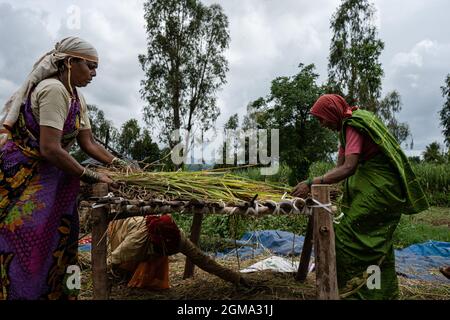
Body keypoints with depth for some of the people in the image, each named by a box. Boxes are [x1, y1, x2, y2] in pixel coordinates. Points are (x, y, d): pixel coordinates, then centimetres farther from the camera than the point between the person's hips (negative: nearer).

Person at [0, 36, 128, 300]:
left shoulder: (77, 97, 7)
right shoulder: (53, 89, -21)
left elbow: (89, 143, 7)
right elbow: (50, 149, -28)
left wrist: (121, 165, -2)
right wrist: (92, 177, -21)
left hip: (45, 175, 9)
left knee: (57, 244, 11)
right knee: (26, 248, -4)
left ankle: (53, 292, 24)